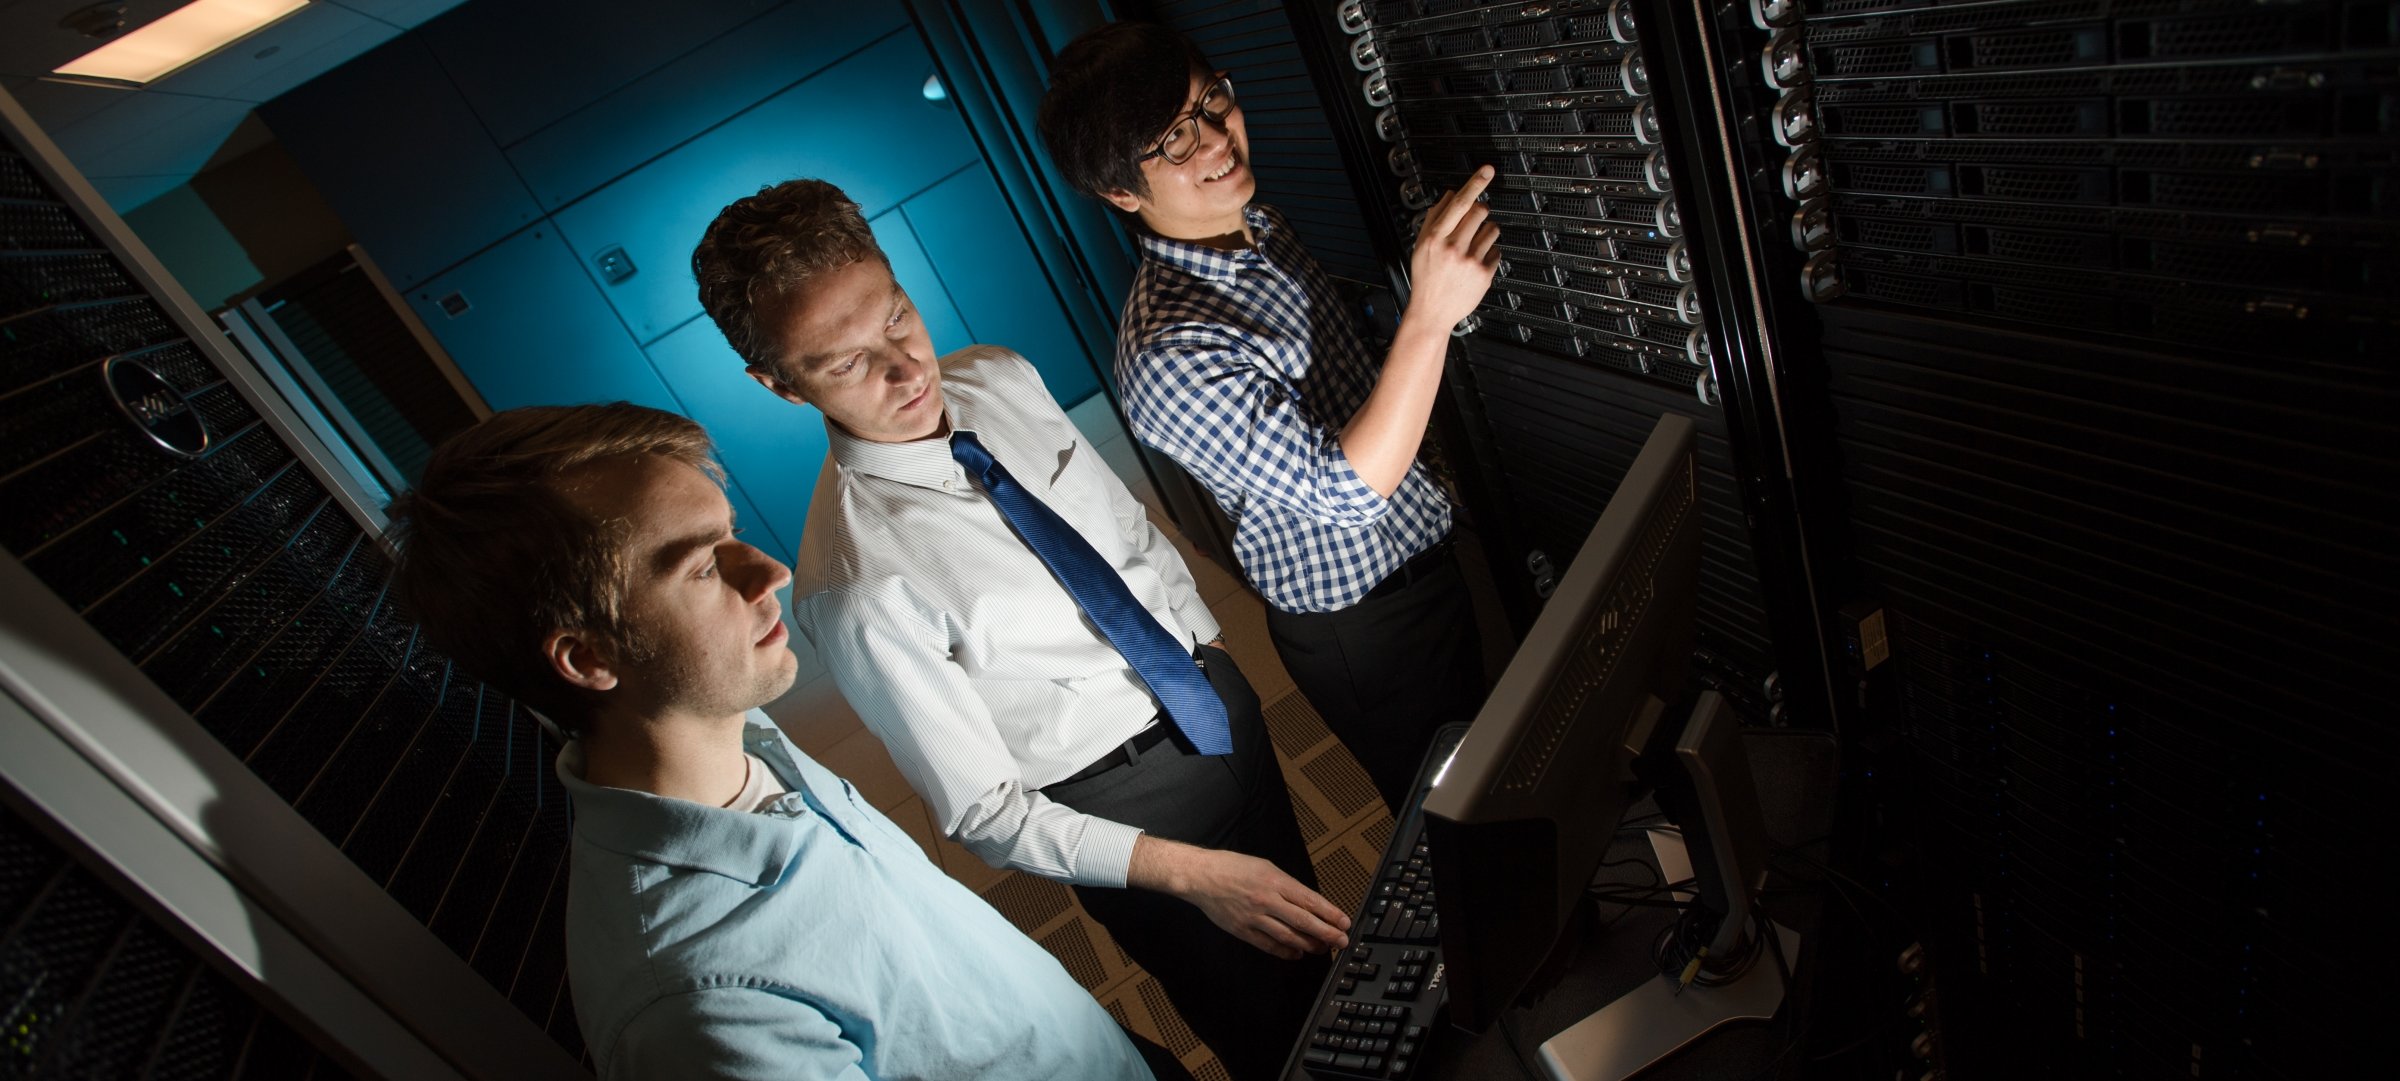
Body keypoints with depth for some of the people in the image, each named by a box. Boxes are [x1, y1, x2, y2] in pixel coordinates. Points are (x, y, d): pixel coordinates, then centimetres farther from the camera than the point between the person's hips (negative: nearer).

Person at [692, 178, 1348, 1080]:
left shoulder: (1003, 379, -11)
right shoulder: (856, 587, -30)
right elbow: (984, 811, -21)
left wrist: (1214, 653, 7)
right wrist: (1189, 873, -26)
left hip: (1218, 696, 6)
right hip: (1124, 798, -6)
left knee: (1310, 923, 29)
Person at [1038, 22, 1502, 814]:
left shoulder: (1258, 224, -2)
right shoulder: (1167, 349, -32)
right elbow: (1346, 491, -35)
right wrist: (1430, 316, -44)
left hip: (1425, 552, 9)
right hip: (1358, 625, -9)